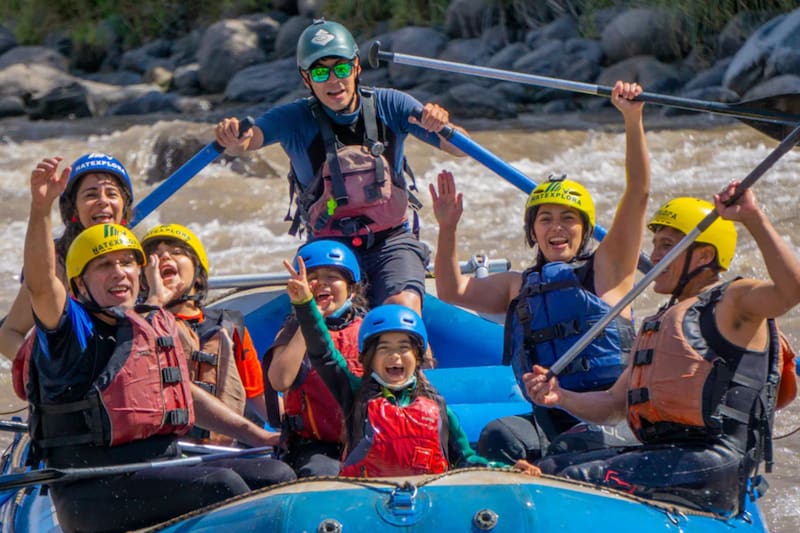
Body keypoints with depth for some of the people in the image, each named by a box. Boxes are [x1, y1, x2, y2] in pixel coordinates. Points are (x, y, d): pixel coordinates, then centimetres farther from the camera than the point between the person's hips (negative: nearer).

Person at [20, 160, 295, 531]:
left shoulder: (158, 326, 20)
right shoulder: (72, 329, -2)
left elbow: (186, 394, 30)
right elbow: (40, 282, -21)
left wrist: (260, 437, 30)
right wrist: (41, 208, -36)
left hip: (165, 469, 8)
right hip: (93, 493, -8)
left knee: (276, 476, -5)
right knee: (221, 484, -25)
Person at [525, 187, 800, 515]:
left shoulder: (732, 301, 1)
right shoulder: (656, 326, 28)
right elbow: (614, 404, 26)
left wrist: (754, 219, -29)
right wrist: (561, 397, 8)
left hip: (712, 465, -9)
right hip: (659, 453, 9)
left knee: (578, 480, -25)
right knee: (547, 470, -1)